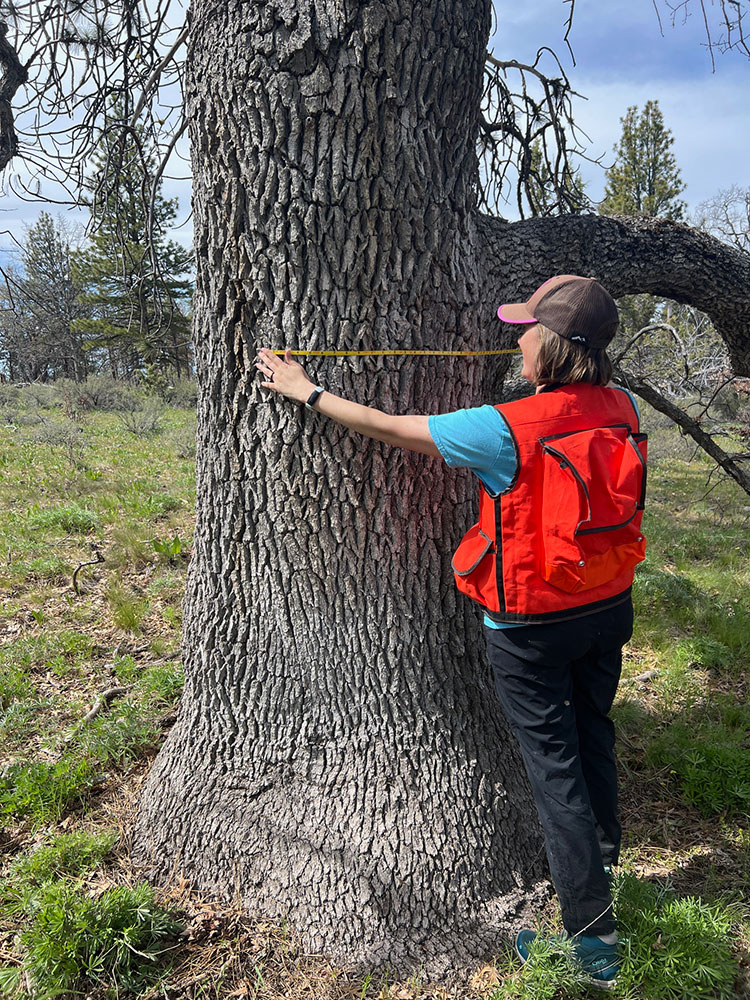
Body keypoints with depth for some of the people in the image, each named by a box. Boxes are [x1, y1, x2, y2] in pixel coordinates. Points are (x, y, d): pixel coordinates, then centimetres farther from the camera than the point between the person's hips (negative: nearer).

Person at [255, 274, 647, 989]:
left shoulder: (507, 430, -26)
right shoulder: (622, 408, -8)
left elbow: (388, 428, -17)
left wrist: (306, 392, -4)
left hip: (531, 625, -6)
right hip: (609, 608, 7)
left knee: (554, 762, 7)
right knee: (592, 732, 26)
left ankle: (590, 935, 20)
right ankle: (600, 856, 52)